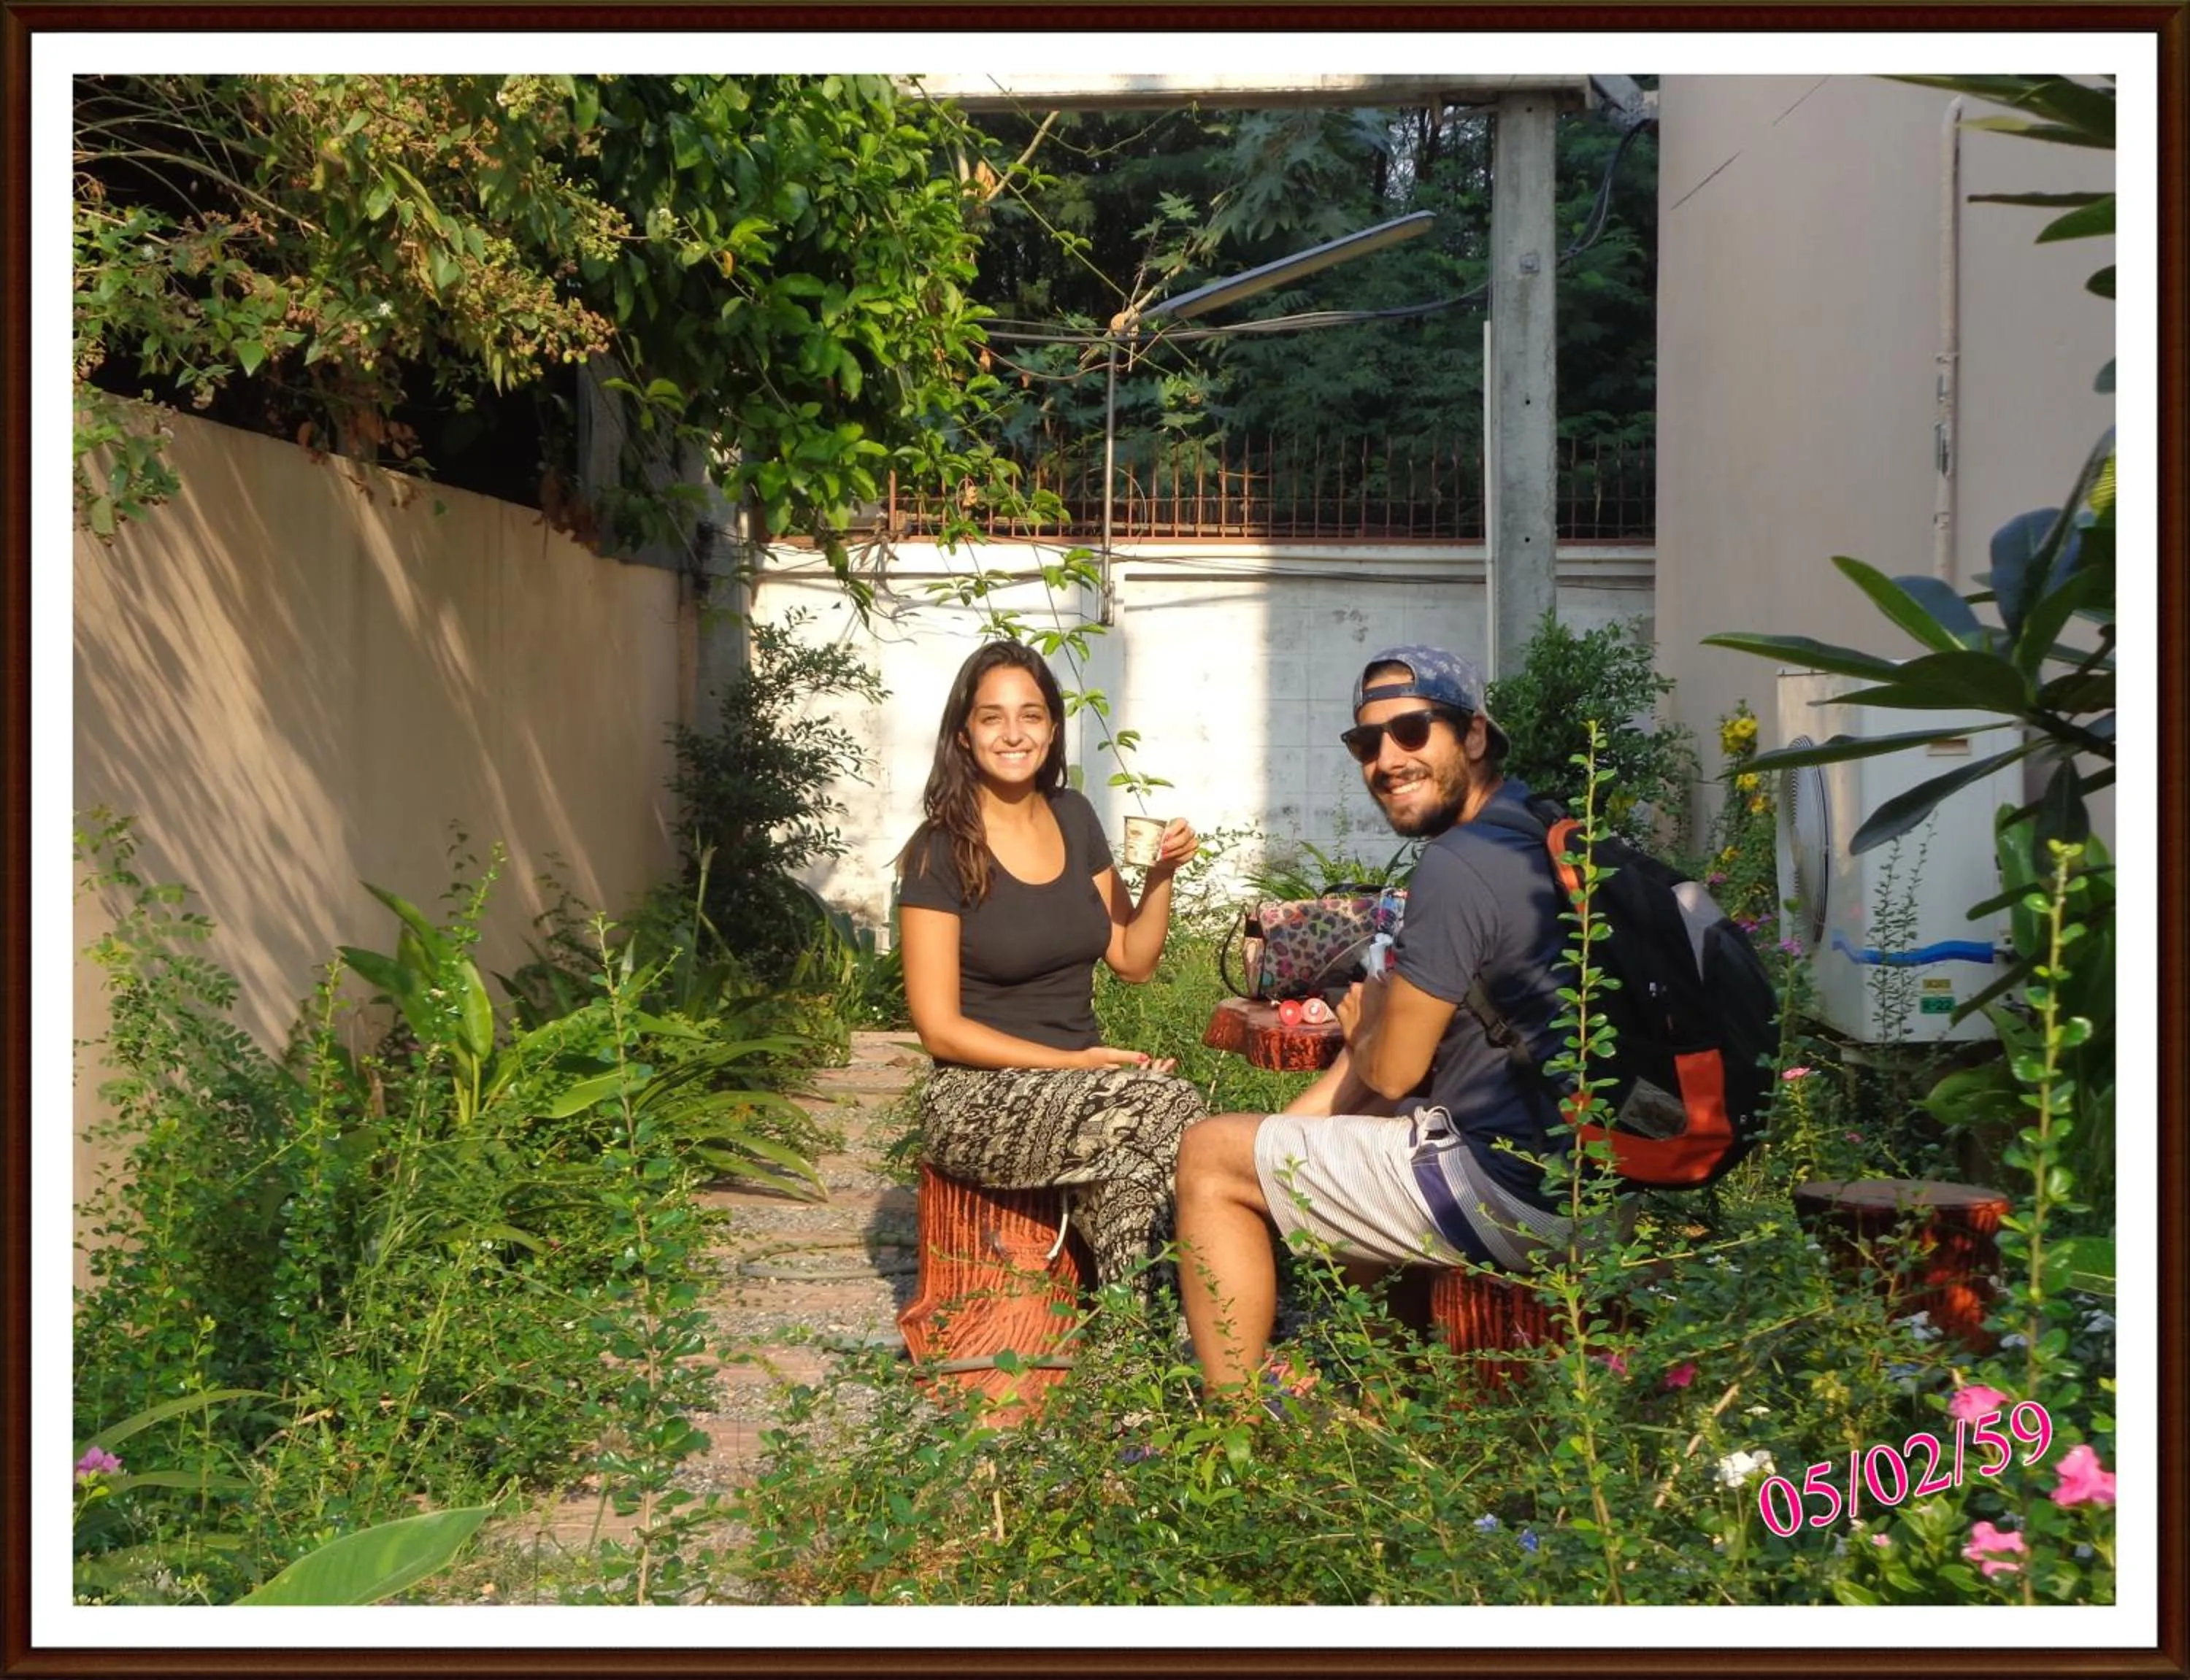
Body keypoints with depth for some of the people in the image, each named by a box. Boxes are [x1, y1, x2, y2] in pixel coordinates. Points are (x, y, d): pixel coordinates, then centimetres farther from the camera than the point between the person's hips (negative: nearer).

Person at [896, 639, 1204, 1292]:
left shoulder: (1074, 818, 8)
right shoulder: (940, 851, -8)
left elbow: (1133, 959, 16)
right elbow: (940, 1029, -10)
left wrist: (1162, 874, -2)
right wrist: (1074, 1063, -17)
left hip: (1082, 1083, 5)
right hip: (981, 1094, -5)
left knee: (1134, 1149, -32)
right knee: (1162, 1110, -32)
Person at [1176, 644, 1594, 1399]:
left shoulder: (1461, 865, -19)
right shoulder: (1532, 832, 13)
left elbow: (1391, 1069, -13)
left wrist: (1367, 1029, 8)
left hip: (1518, 1189, -10)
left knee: (1210, 1155, 0)